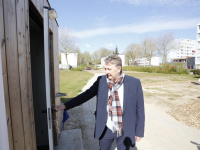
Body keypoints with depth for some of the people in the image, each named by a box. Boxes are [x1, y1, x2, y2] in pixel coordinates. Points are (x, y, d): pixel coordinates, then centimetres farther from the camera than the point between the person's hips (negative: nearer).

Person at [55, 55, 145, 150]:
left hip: (126, 131, -1)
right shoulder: (101, 81, -10)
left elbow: (139, 109, -8)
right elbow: (86, 95, -4)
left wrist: (139, 132, -2)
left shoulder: (134, 83, -15)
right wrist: (65, 106, -8)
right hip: (106, 129, 2)